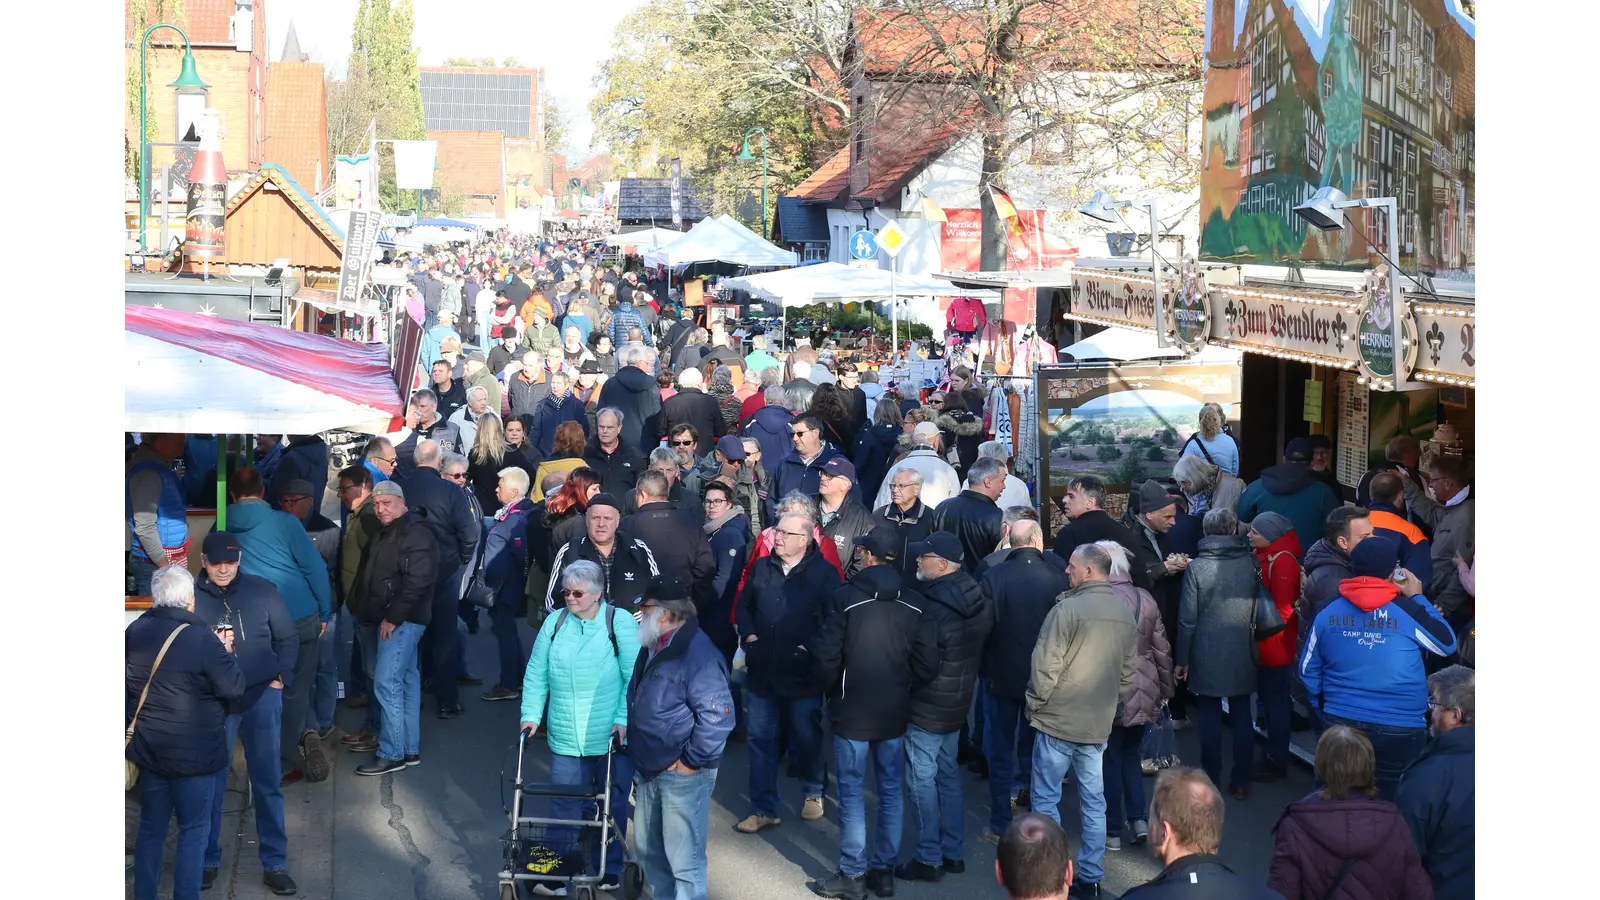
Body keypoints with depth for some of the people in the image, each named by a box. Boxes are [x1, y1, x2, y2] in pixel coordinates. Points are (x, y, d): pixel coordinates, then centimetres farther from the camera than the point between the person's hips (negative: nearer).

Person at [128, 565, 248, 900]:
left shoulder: (134, 632, 0)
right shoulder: (202, 637, -19)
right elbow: (234, 688, -14)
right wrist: (225, 652, 0)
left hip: (147, 747, 5)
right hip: (193, 753, -5)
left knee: (151, 828, 16)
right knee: (193, 831, 6)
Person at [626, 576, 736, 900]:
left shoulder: (698, 654, -21)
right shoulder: (652, 648, 9)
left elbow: (718, 715, -25)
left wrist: (692, 760, -19)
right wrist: (636, 755, 20)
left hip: (682, 775, -10)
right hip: (648, 770, 10)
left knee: (684, 860, -4)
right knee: (648, 849, 20)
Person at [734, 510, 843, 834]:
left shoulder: (824, 574, -8)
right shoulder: (762, 568, 6)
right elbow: (743, 605, 17)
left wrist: (811, 647, -14)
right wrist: (748, 634, 3)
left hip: (803, 674, -4)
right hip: (762, 671, 4)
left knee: (808, 738, 10)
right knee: (761, 739, 6)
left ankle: (813, 793, 34)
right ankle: (763, 809, 14)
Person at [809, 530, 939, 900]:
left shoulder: (845, 598, -14)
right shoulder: (914, 603, -3)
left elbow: (828, 657, -13)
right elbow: (927, 664, -3)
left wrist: (832, 692, 6)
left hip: (852, 711, -3)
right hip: (895, 713, 4)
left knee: (852, 793, 4)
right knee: (890, 790, 12)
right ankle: (884, 869, 18)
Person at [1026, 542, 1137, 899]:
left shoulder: (1068, 609, -17)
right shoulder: (1126, 615, 5)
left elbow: (1046, 666, -16)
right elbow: (1127, 675, 11)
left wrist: (1036, 705, -2)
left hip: (1057, 721, -6)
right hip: (1099, 724, 6)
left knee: (1045, 799, 4)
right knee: (1094, 802, 12)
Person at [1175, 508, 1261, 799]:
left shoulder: (1196, 567, -11)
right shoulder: (1251, 563, -4)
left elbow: (1187, 619, -8)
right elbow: (1260, 609, 5)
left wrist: (1182, 659, 0)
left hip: (1207, 658, -2)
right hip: (1242, 656, 2)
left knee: (1210, 720, 6)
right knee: (1242, 717, 11)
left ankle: (1211, 781, 11)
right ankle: (1240, 781, 14)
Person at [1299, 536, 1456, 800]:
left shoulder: (1327, 613, -3)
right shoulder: (1407, 612, -14)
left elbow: (1308, 670, 5)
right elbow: (1447, 644, 1)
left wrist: (1325, 711, 18)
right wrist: (1418, 599, 8)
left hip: (1342, 726, 3)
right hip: (1400, 729, -3)